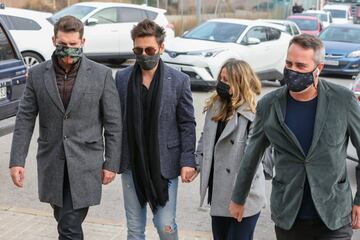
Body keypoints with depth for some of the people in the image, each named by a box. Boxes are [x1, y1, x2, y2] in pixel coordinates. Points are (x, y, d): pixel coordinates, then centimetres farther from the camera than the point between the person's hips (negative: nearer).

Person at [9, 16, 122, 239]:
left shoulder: (101, 74, -5)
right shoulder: (37, 74, 1)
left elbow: (113, 123, -2)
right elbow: (25, 120, 3)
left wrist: (111, 162, -3)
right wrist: (17, 160, -3)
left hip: (85, 163, -3)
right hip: (51, 162, 3)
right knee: (65, 220, 18)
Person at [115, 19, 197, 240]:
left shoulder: (179, 80, -4)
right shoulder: (122, 78, 2)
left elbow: (187, 125, -3)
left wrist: (188, 161, -10)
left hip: (164, 164, -2)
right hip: (131, 165, 2)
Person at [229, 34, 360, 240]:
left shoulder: (343, 100, -7)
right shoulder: (269, 105, -2)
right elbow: (252, 155, 11)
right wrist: (238, 199, 19)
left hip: (334, 216, -1)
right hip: (288, 217, 2)